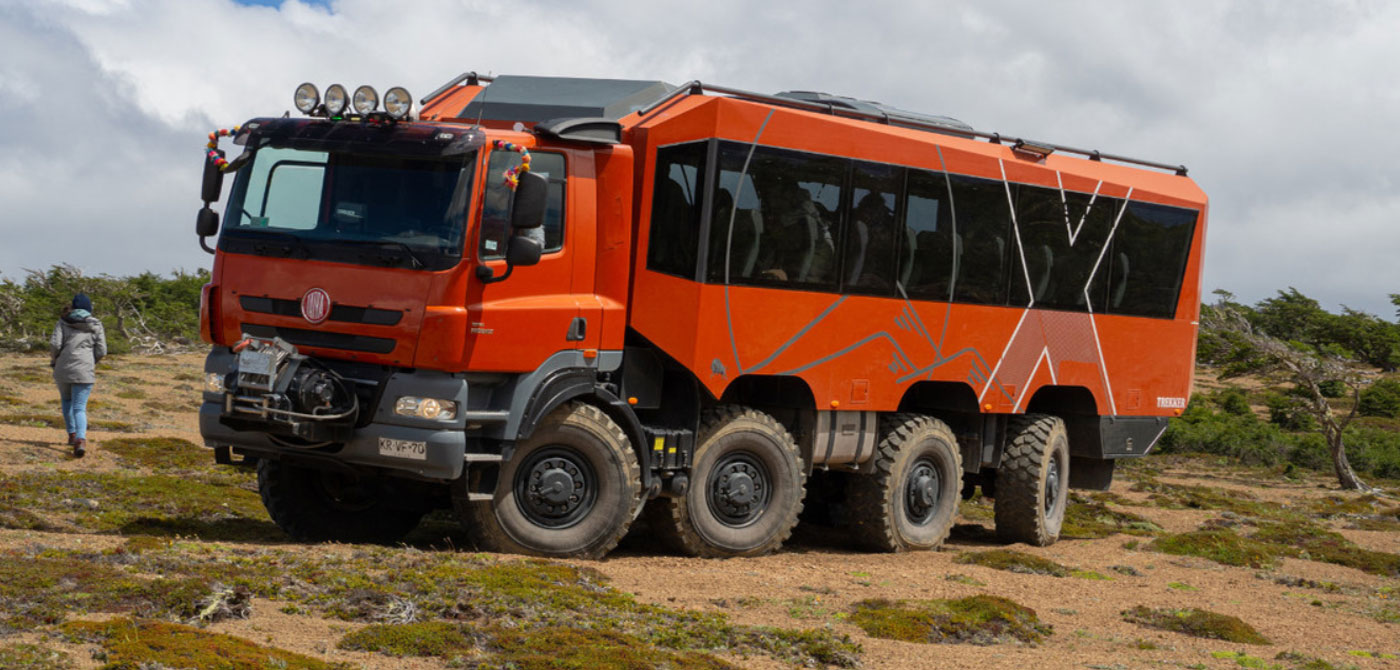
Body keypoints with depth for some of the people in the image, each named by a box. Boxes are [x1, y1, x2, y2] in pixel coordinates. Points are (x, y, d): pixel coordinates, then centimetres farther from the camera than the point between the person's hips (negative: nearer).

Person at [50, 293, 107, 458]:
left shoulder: (64, 322, 5)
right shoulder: (96, 325, 5)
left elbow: (54, 344, -7)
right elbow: (101, 351, 0)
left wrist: (54, 359, 12)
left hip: (63, 369, 1)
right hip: (84, 370, -1)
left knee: (66, 400, 28)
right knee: (79, 408, -4)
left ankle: (72, 435, 31)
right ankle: (80, 441, -26)